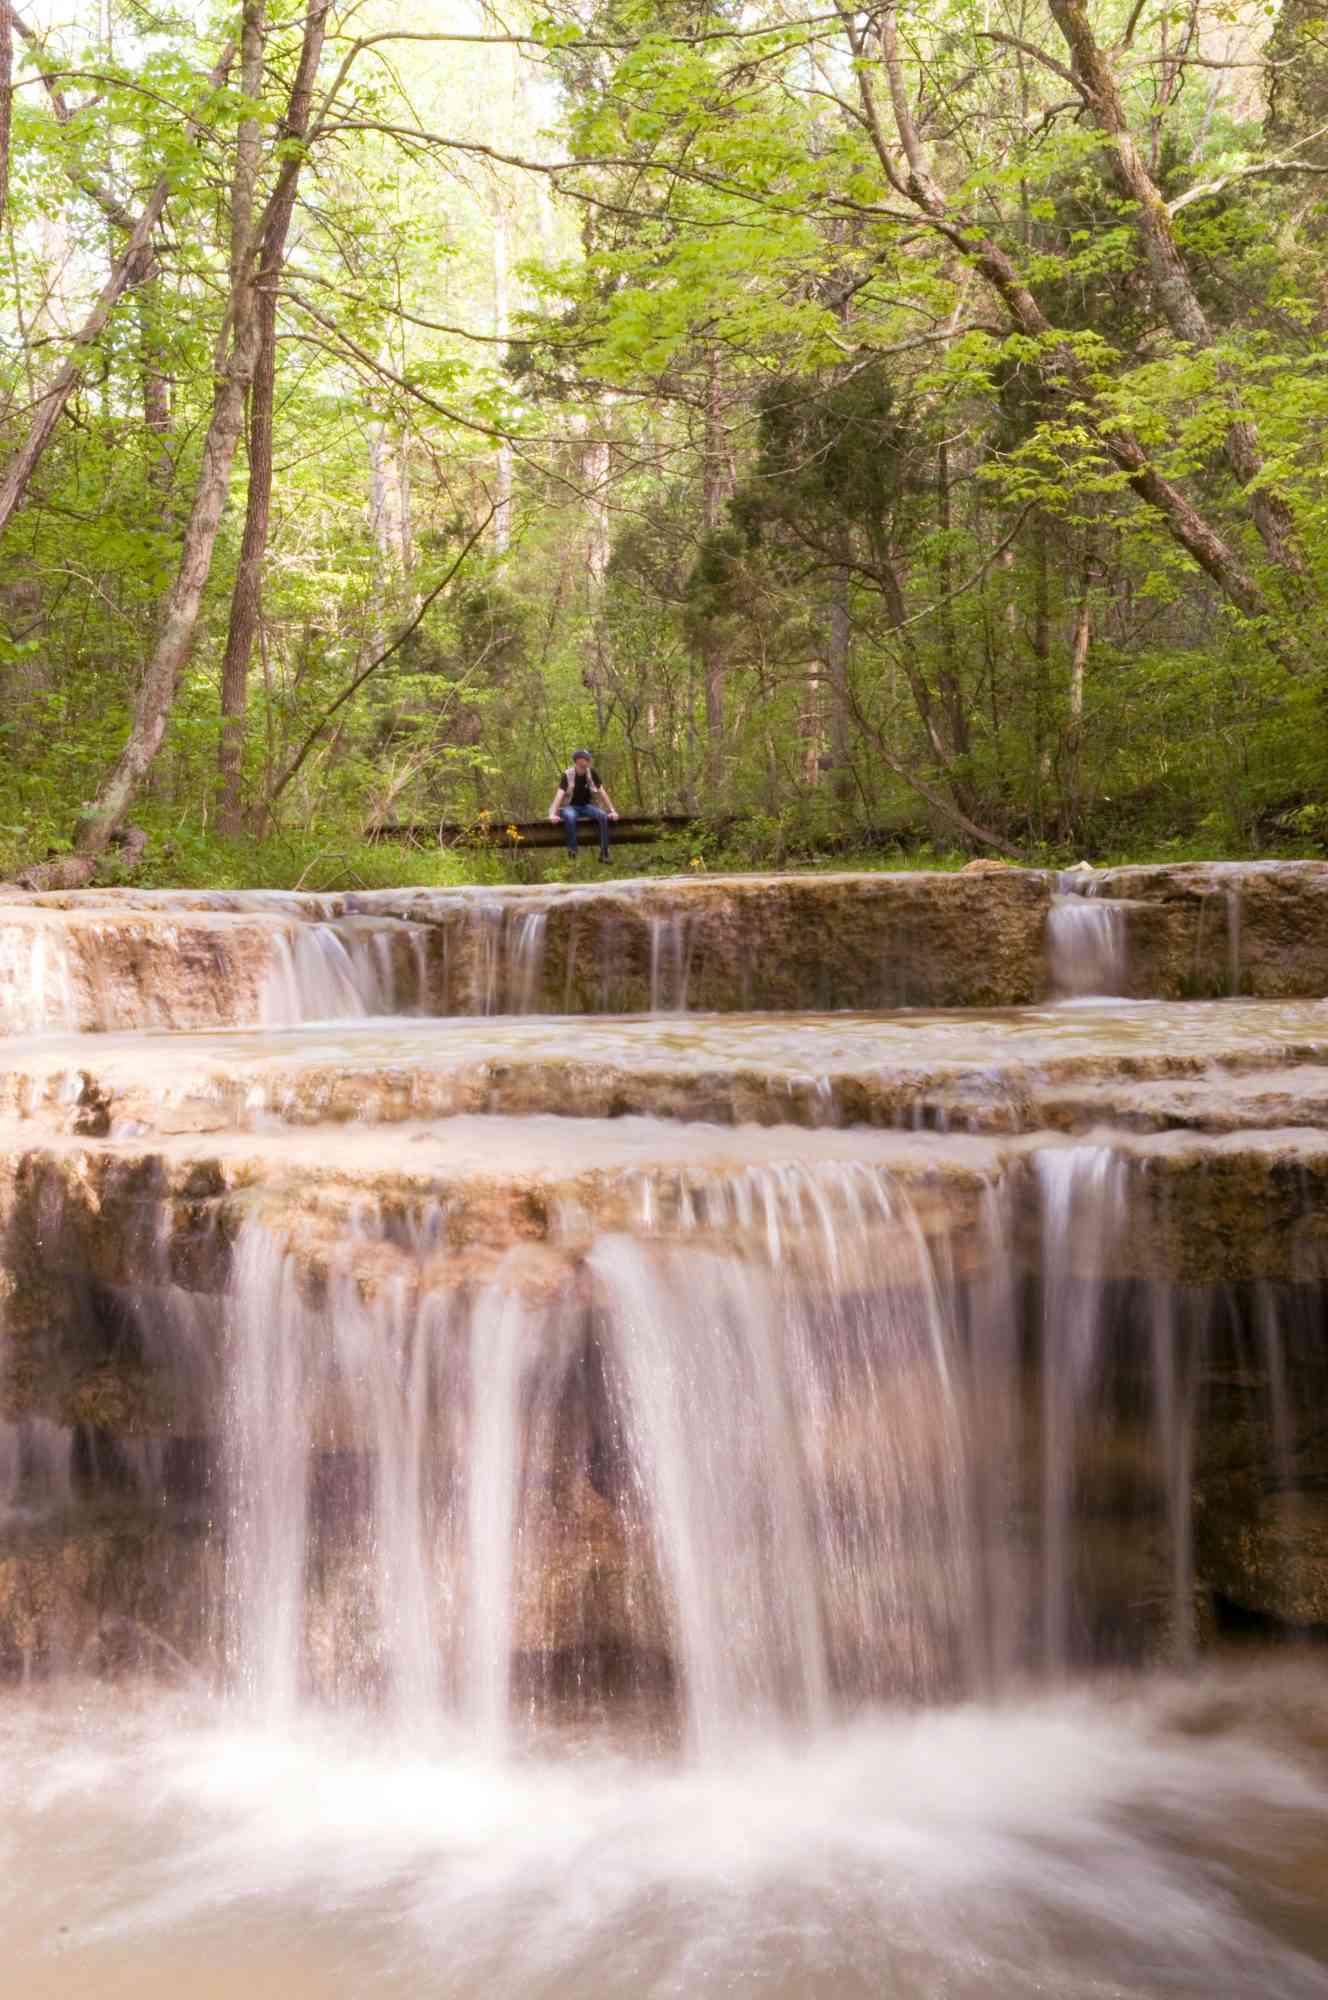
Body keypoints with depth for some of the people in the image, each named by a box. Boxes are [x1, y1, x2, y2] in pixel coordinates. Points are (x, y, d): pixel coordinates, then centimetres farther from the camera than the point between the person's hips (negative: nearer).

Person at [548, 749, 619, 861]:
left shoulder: (592, 773, -2)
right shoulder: (567, 775, -11)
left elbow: (602, 792, -1)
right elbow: (560, 794, -20)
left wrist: (612, 810, -9)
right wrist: (553, 814, -33)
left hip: (586, 806, 3)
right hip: (570, 806, -3)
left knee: (603, 816, -27)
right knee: (570, 816, -40)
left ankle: (604, 852, -25)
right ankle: (572, 849, -31)